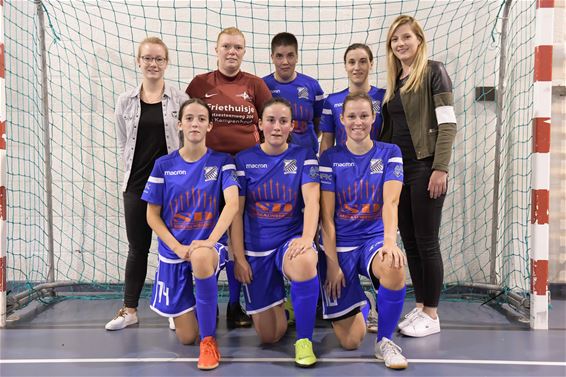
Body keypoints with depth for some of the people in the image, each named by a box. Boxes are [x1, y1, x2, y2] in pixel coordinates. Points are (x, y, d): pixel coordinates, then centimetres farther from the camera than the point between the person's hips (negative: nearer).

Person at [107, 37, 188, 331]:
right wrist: (134, 171, 2)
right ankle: (129, 309, 22)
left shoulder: (179, 99, 0)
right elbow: (122, 144, 10)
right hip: (137, 184, 2)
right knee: (137, 247, 10)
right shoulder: (126, 101, 6)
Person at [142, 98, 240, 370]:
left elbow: (232, 204, -17)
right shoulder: (164, 165, 0)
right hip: (173, 251, 2)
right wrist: (178, 248, -11)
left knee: (201, 258, -42)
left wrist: (210, 240, -31)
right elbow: (152, 216, 2)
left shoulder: (222, 162, -4)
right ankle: (182, 311, 42)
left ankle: (209, 340, -22)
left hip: (209, 245, -2)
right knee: (186, 337, 2)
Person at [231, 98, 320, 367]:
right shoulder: (244, 159, 1)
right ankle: (280, 302, 39)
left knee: (305, 262, -40)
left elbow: (312, 200, -14)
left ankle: (304, 340, -18)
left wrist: (307, 238, -32)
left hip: (291, 239, -1)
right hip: (256, 248, 1)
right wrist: (239, 257, -4)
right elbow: (237, 212, 1)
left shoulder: (303, 156, -1)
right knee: (269, 336, 1)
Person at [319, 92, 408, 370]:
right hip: (339, 244, 0)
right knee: (350, 341, -4)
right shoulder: (330, 158, -1)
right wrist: (332, 262, -9)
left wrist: (390, 241, -32)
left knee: (394, 267, -38)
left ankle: (384, 341, -13)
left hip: (374, 239, 0)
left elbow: (390, 202, -14)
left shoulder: (389, 153, 0)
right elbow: (326, 216, -3)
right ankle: (358, 304, 34)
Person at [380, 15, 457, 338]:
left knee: (426, 242, -2)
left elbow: (448, 124, -11)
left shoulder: (434, 72, -4)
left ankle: (432, 315, 9)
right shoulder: (395, 82, 15)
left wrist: (440, 168, -18)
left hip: (425, 167, -7)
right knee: (409, 242, 10)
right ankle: (420, 307, 21)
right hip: (398, 169, 7)